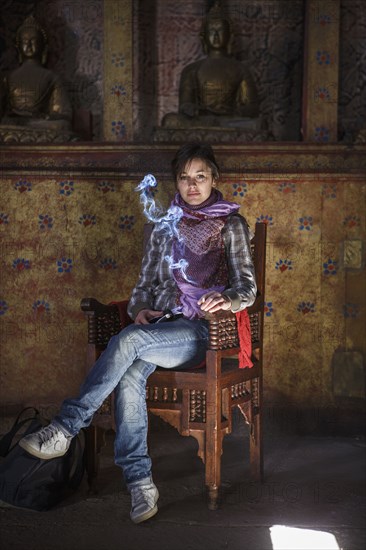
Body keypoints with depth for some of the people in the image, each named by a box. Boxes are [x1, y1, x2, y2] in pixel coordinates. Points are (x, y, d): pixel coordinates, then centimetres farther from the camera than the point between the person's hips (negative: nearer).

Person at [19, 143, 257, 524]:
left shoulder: (231, 224, 7)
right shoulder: (165, 224, 19)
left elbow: (247, 288, 0)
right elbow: (146, 281, 19)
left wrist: (227, 299, -24)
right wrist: (140, 309, -4)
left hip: (200, 330, -3)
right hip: (160, 324, 4)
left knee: (127, 341, -32)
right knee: (130, 375, -30)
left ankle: (66, 427, -25)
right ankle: (139, 481, -28)